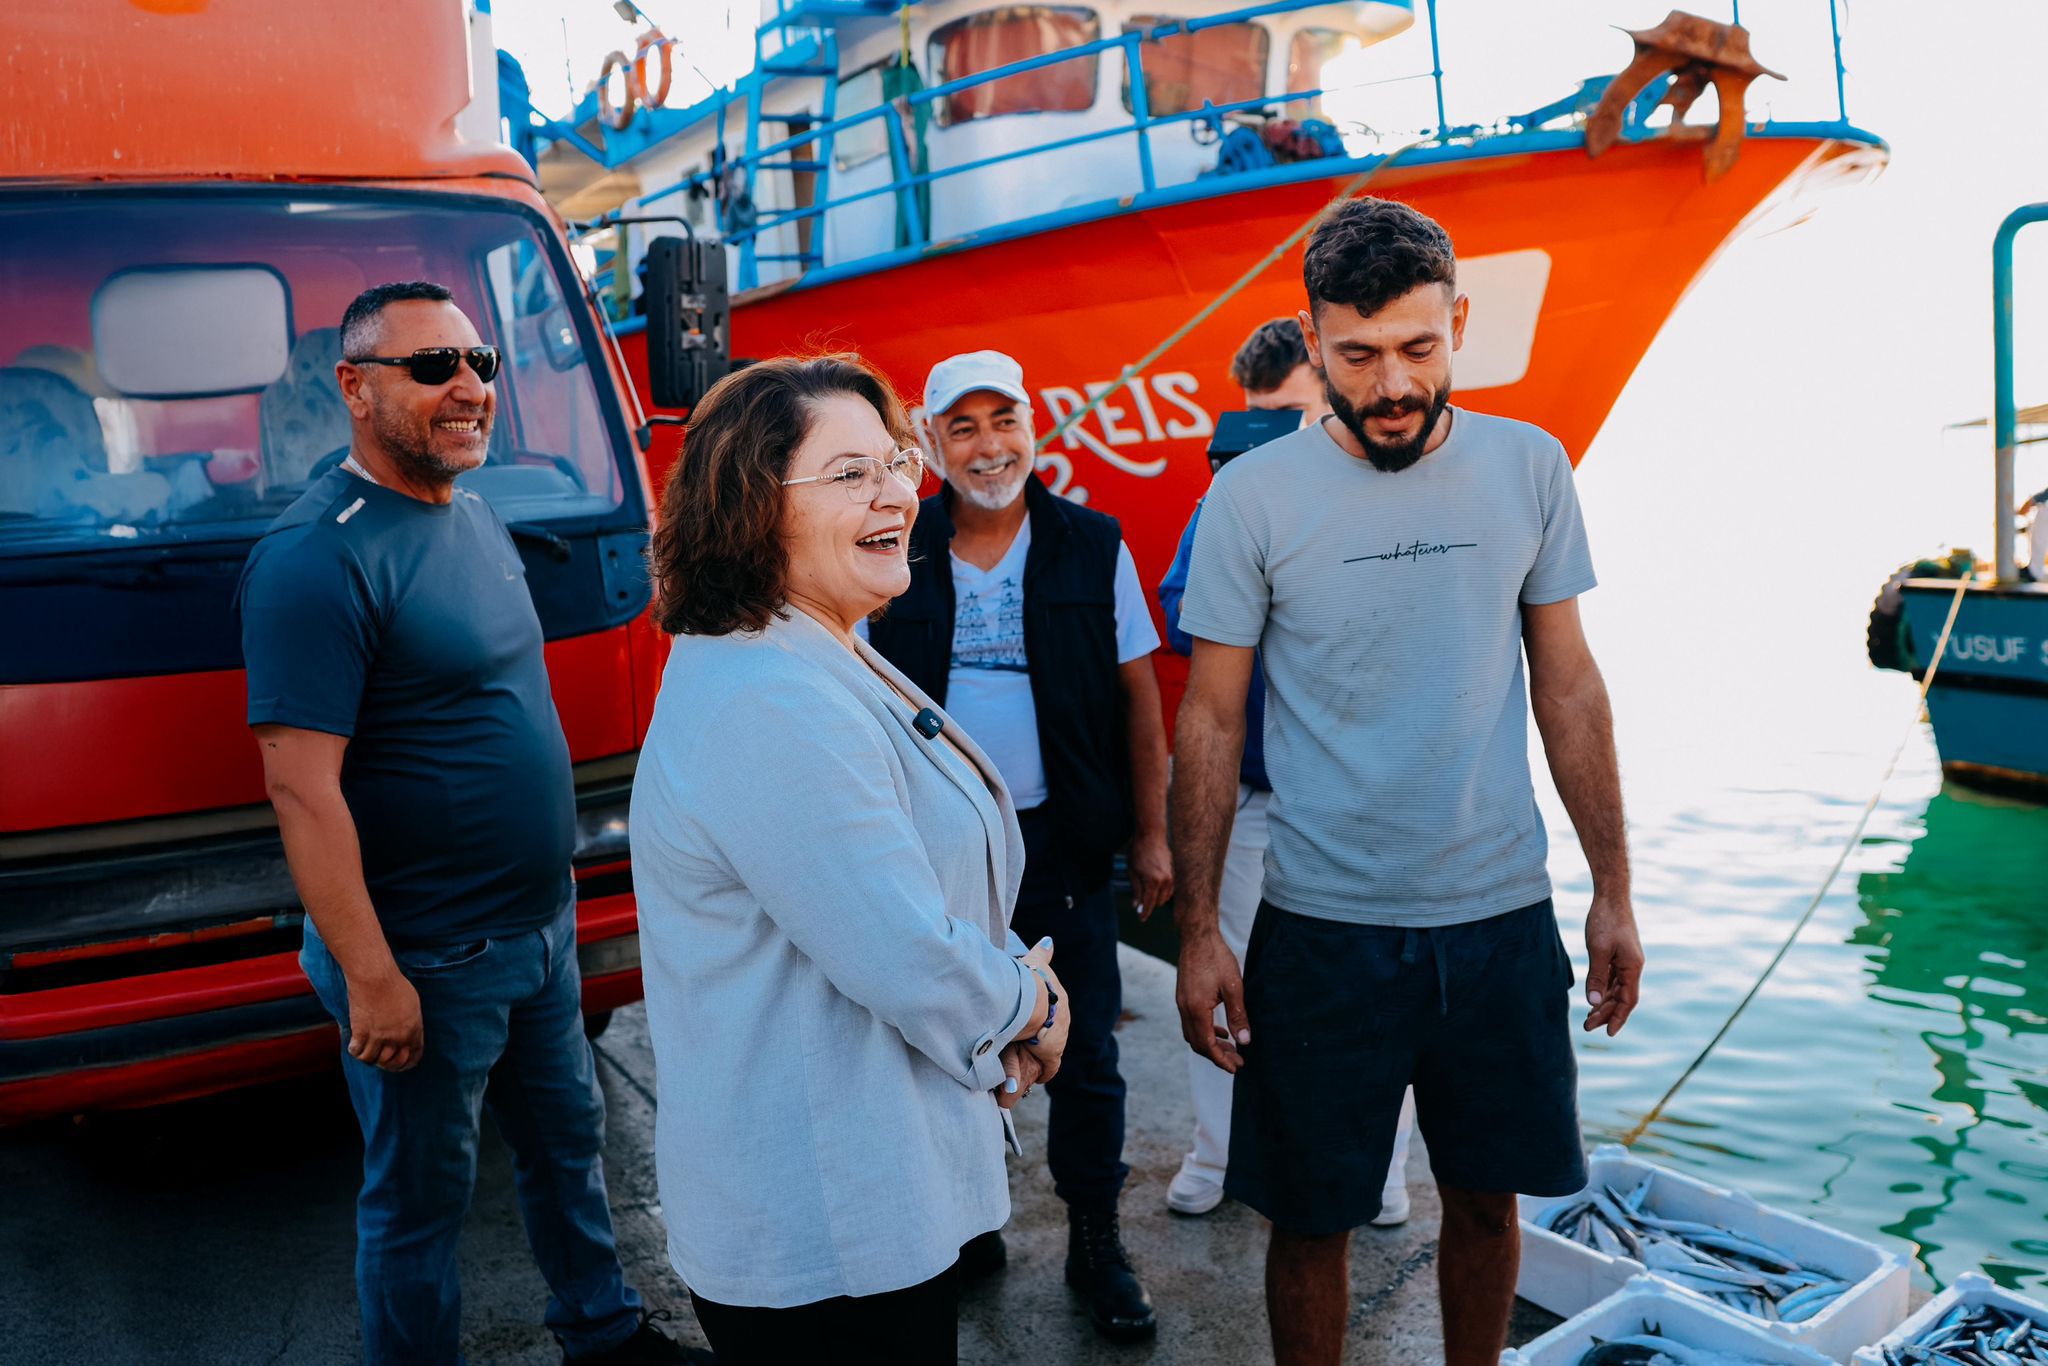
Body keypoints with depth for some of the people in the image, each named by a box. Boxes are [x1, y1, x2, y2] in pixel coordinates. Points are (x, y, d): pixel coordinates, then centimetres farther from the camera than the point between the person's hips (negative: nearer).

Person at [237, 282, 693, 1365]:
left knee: (568, 1137, 23)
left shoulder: (477, 520, 8)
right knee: (421, 1196, 9)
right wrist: (370, 976, -22)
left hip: (541, 923, 9)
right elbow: (300, 785, -22)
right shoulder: (318, 555, -19)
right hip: (428, 960, -9)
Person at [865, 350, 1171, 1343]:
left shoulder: (1092, 546, -2)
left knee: (1085, 1055, 7)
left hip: (1060, 843, -1)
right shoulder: (900, 556, 0)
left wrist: (1151, 834, 0)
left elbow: (1137, 695, 1)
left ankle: (1096, 1243, 25)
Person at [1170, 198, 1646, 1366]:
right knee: (1312, 1219, 10)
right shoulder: (1251, 499, -8)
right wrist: (1198, 931, -6)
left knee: (1488, 1198, 18)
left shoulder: (1530, 468, 0)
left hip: (1503, 916, 3)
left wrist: (1615, 888, 5)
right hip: (1324, 928, -2)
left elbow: (1567, 682, 6)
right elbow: (1212, 723, -4)